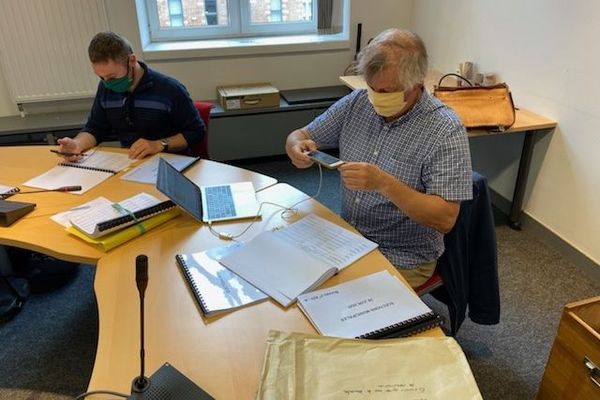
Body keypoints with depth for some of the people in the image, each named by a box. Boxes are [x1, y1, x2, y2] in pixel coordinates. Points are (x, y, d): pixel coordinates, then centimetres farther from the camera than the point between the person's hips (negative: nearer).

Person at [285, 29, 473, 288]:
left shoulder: (445, 131, -17)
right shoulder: (357, 102, -3)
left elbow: (446, 219, -21)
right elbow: (299, 135, 6)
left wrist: (384, 183, -34)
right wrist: (297, 148, -19)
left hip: (403, 260, -5)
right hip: (346, 238, 5)